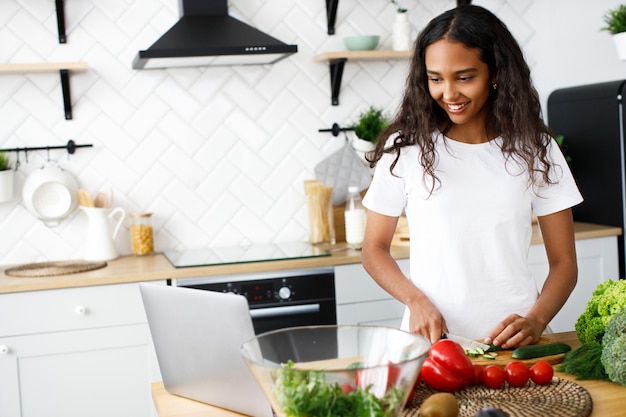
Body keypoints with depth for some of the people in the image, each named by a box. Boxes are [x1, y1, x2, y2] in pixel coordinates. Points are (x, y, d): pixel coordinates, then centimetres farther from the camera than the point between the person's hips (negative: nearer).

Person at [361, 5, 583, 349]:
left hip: (513, 341, 1)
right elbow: (375, 249, 8)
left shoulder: (534, 149, 7)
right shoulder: (405, 148, 4)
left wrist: (535, 321, -10)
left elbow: (563, 261, 7)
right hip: (431, 340, -1)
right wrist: (417, 301, -9)